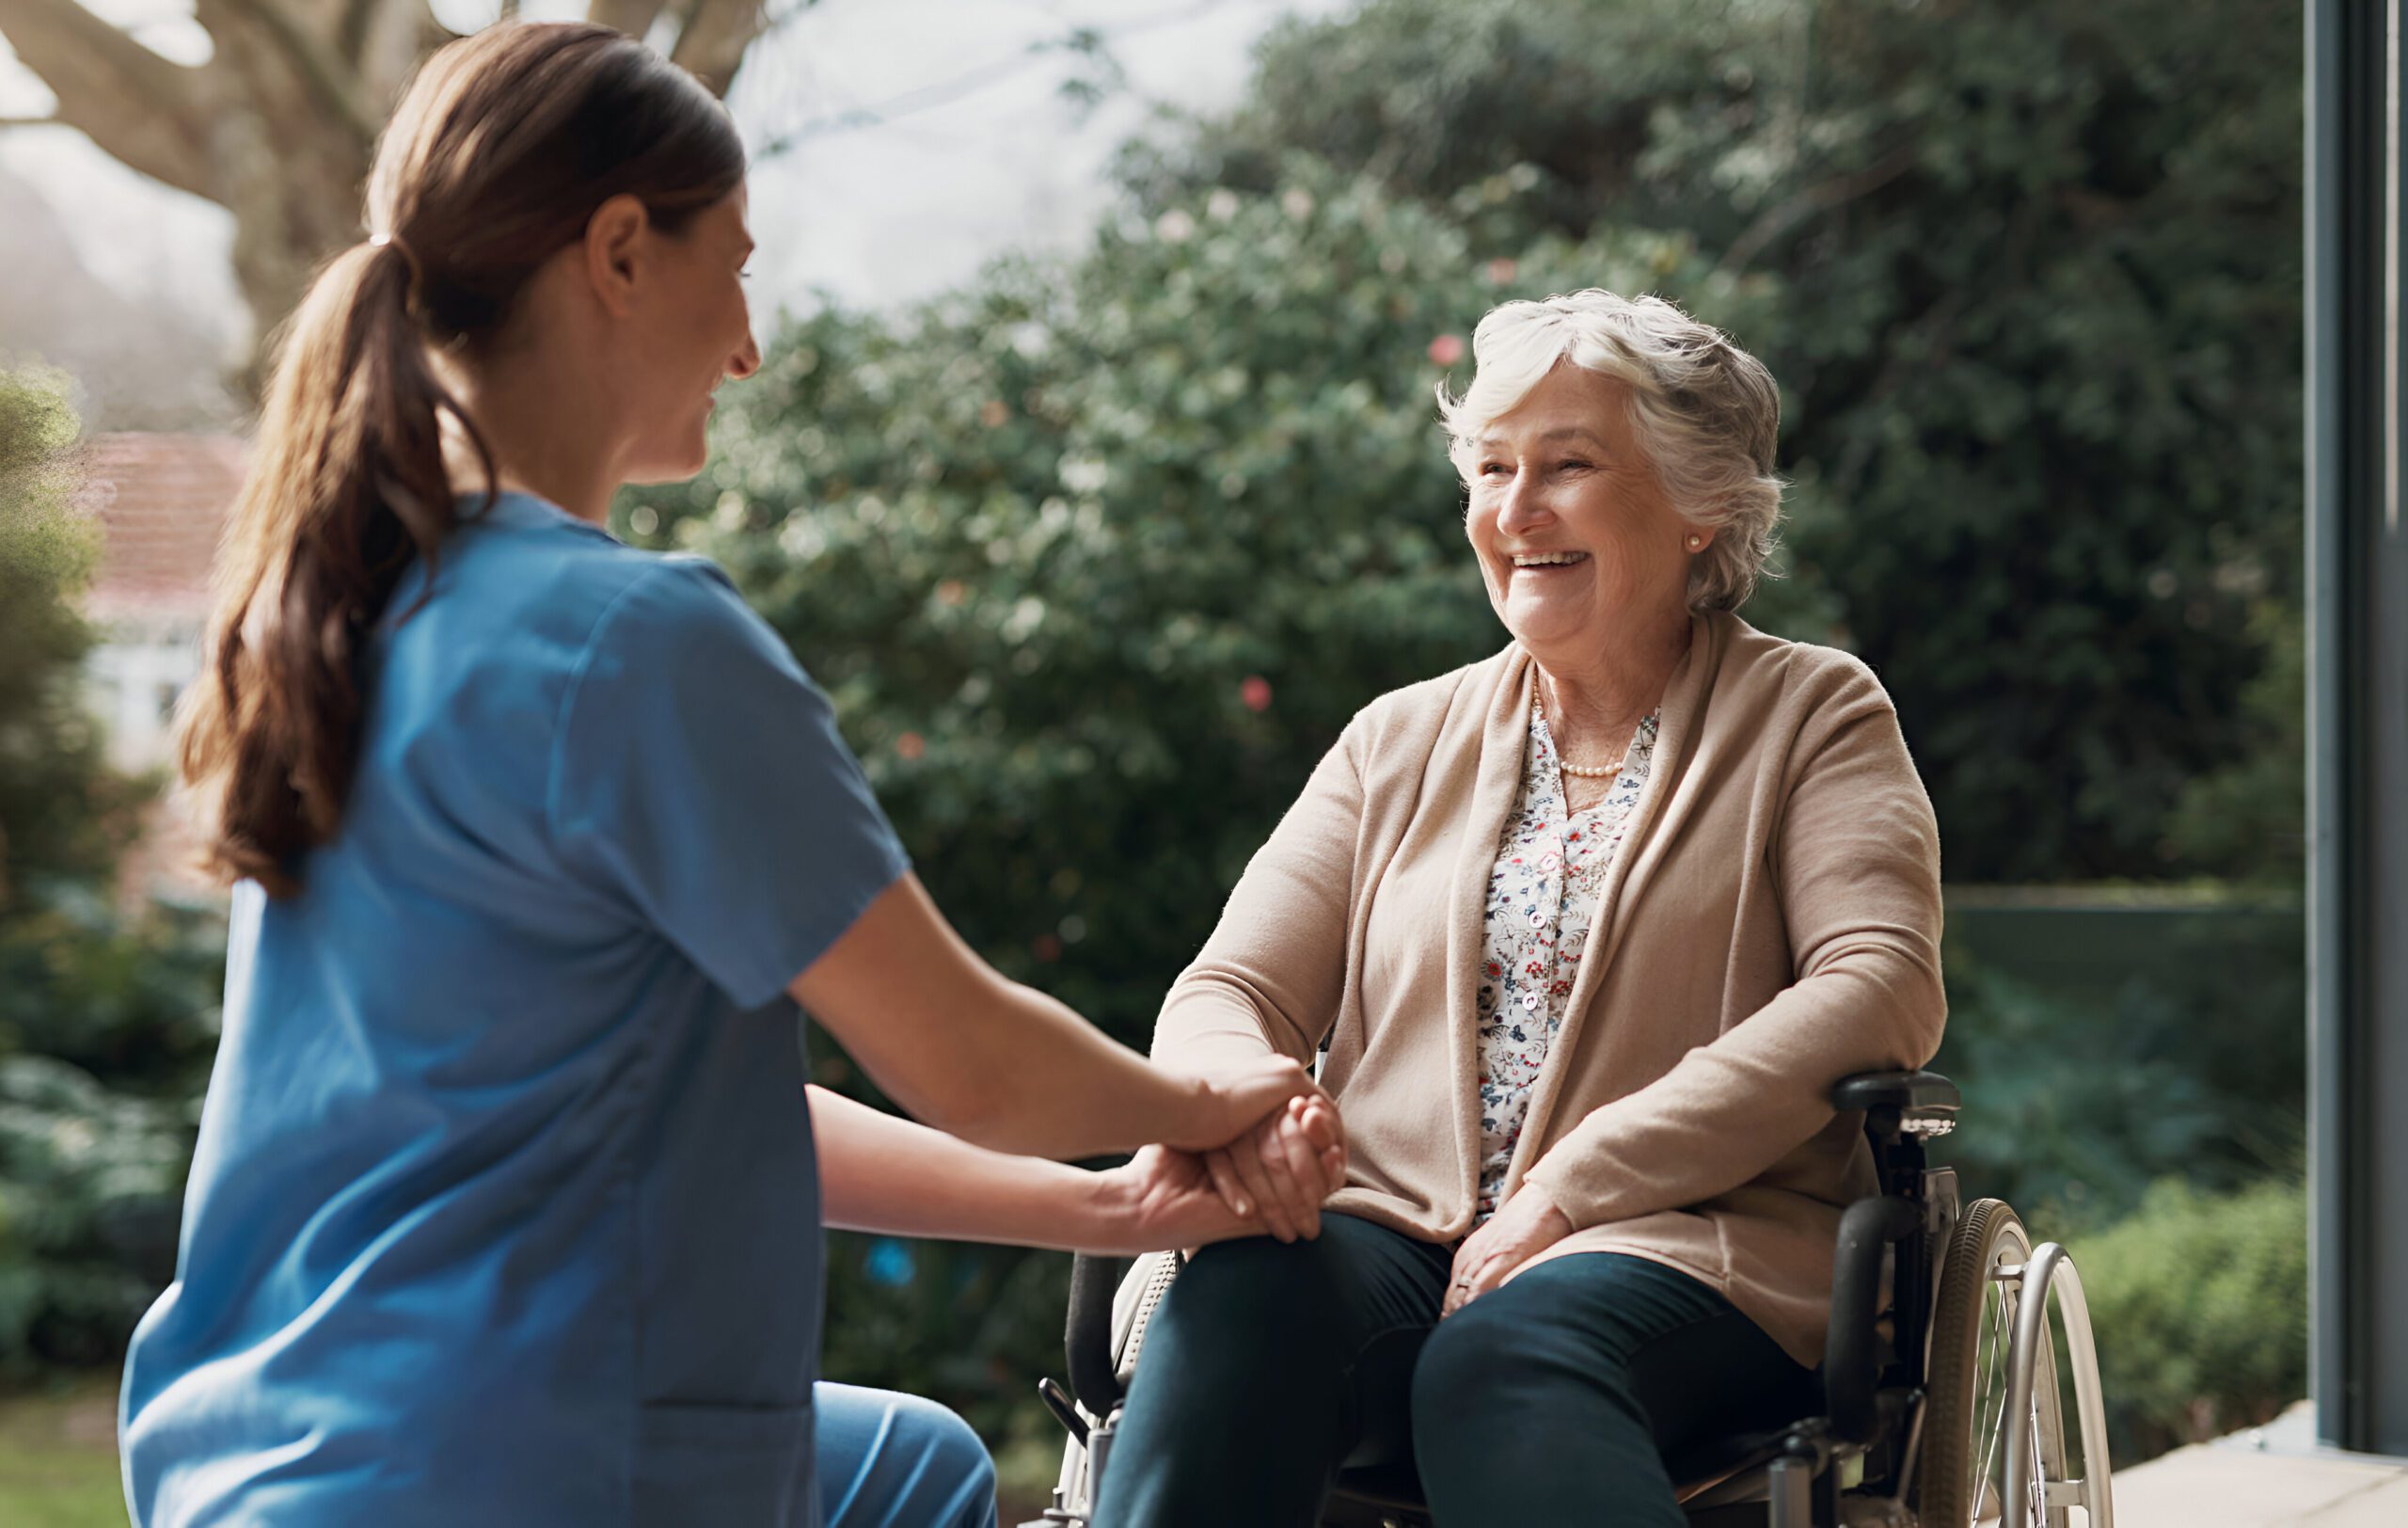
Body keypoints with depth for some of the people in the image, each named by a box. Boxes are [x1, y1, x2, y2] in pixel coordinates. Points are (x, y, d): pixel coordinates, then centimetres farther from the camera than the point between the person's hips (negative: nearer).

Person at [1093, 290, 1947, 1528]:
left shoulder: (1811, 716, 12)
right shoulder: (1400, 744, 22)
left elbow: (1882, 987, -5)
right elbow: (1227, 995, 14)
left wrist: (1578, 1182, -14)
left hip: (1683, 1251, -3)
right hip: (1392, 1235, 3)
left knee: (1505, 1352, -38)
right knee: (1244, 1288, -33)